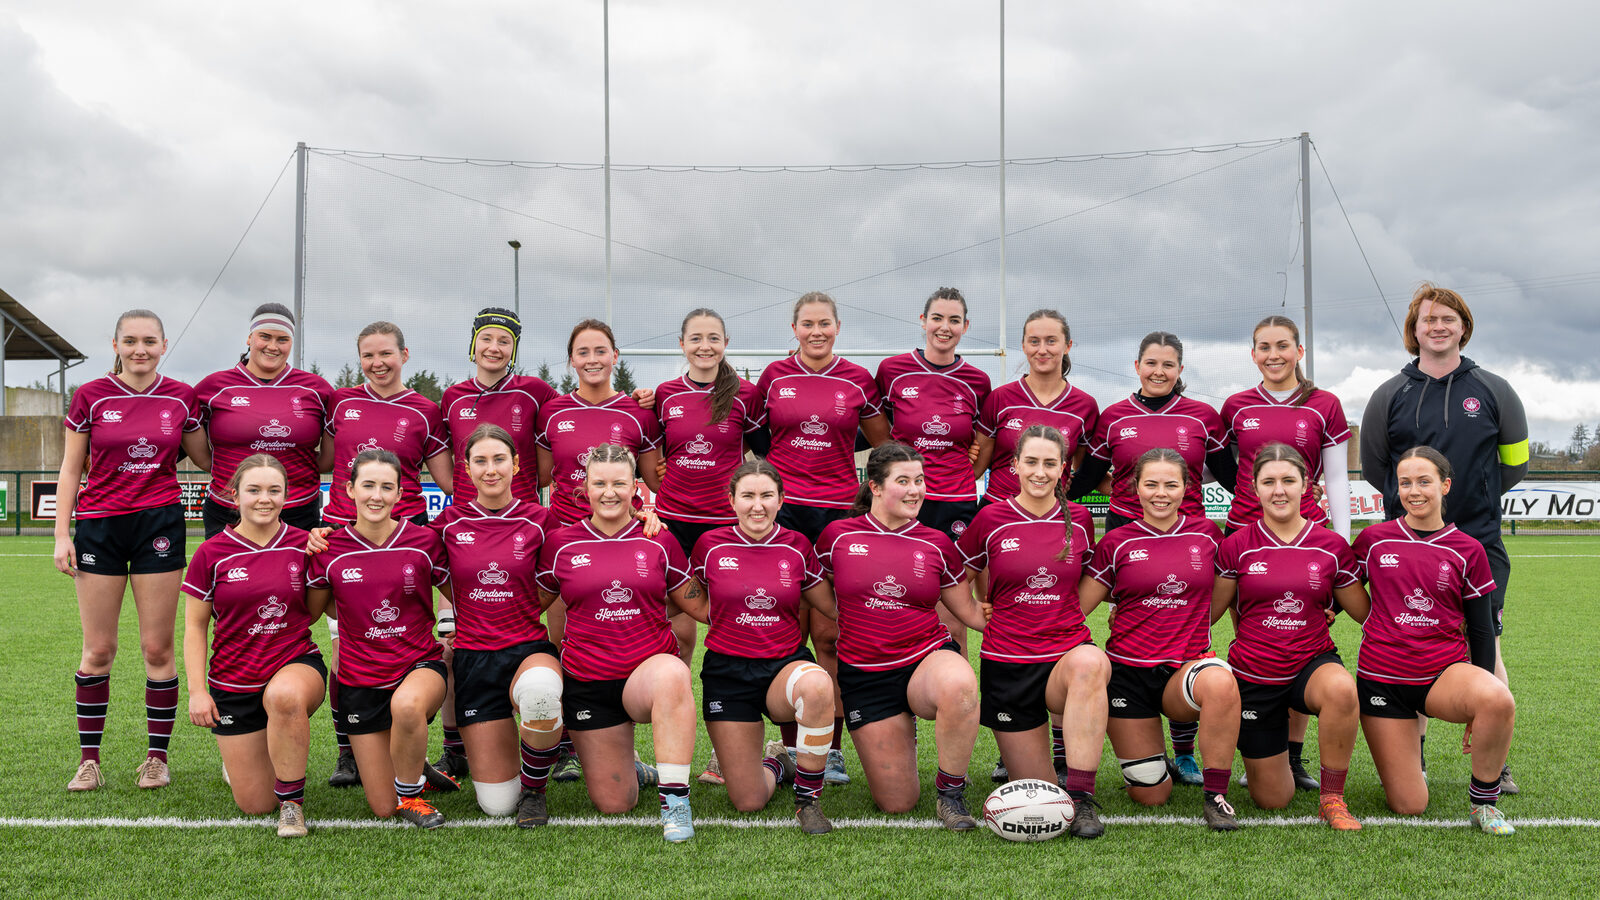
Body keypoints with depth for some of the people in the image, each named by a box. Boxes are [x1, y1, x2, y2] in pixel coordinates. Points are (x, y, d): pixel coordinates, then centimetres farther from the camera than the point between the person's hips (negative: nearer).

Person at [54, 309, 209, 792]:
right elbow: (70, 470, 5)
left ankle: (157, 756, 13)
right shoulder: (90, 397, 0)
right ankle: (89, 758, 13)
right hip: (99, 524, 0)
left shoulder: (181, 398, 3)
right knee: (98, 648, 2)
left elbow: (205, 458, 14)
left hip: (160, 522, 0)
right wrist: (62, 534, 0)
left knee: (157, 648, 2)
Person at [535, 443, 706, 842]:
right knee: (613, 804, 2)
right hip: (587, 682, 1)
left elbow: (700, 605, 10)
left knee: (672, 675, -41)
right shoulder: (560, 543, 3)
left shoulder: (659, 541, 4)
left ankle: (675, 798, -32)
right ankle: (629, 767, 39)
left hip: (650, 667, -1)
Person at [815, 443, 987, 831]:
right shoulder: (838, 536, -1)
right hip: (864, 674, 0)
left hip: (928, 658, 0)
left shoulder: (936, 544, 3)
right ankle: (901, 736, 33)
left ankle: (951, 791, -17)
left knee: (959, 684, -40)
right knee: (896, 803, -1)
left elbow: (971, 612, 10)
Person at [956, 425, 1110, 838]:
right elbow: (966, 575, 16)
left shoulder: (1079, 519, 3)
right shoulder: (991, 519, -2)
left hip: (1068, 652, 0)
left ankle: (1081, 796, -28)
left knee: (1090, 663, -40)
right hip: (1008, 661, 0)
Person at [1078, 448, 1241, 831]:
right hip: (1129, 670, 0)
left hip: (1188, 664, 0)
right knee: (1151, 796, 0)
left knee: (1220, 683, -38)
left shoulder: (1206, 533, 4)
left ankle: (1215, 795, -20)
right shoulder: (1116, 543, 0)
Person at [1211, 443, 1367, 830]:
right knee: (1272, 801, 4)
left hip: (1312, 663, 0)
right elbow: (1206, 612, 2)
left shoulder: (1332, 546, -1)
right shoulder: (1237, 546, -4)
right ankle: (1275, 758, 43)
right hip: (1254, 675, 0)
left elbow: (1369, 613, 7)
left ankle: (1332, 798, -17)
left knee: (1341, 688, -39)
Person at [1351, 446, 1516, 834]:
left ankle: (1483, 801, -12)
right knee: (1409, 807, -4)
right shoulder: (1374, 539, 1)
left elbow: (1481, 630, 6)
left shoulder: (1468, 550, 2)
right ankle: (1410, 769, 34)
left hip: (1446, 671, 0)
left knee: (1499, 701, -36)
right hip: (1382, 678, 0)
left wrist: (1480, 705, 3)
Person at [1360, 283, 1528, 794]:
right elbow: (1373, 468, 14)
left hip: (1479, 542, 0)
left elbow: (1515, 460, 15)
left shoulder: (1493, 391, 5)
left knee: (1485, 651, 0)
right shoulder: (1390, 396, 5)